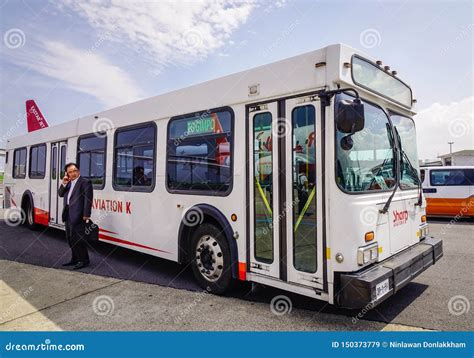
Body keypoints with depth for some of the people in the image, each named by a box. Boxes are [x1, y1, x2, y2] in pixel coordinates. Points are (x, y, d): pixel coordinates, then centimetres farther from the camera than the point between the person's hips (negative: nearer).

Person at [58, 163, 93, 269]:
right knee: (70, 238, 16)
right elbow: (60, 194, 17)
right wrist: (64, 184, 0)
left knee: (77, 238, -7)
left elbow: (88, 199, -14)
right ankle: (75, 259, 29)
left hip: (78, 215, -9)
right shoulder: (68, 183, 17)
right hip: (68, 214, 9)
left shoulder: (85, 182, -9)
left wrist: (86, 215, -19)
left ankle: (84, 260, 4)